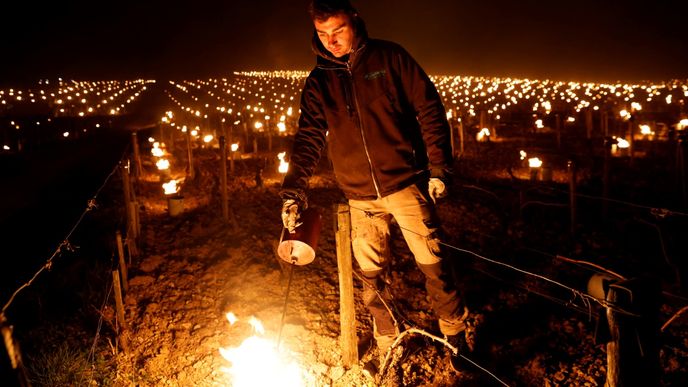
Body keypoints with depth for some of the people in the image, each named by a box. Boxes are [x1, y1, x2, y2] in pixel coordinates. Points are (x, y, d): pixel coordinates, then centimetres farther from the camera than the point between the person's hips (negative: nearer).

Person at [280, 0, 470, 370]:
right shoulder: (318, 83, 6)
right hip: (360, 197, 3)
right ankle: (387, 345, 27)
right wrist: (293, 190, -8)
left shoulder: (389, 57, -1)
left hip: (405, 183, -2)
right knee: (372, 276, 9)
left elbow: (429, 110, -1)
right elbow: (308, 140, 4)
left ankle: (456, 335, 23)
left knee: (432, 263, 3)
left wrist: (439, 166, -7)